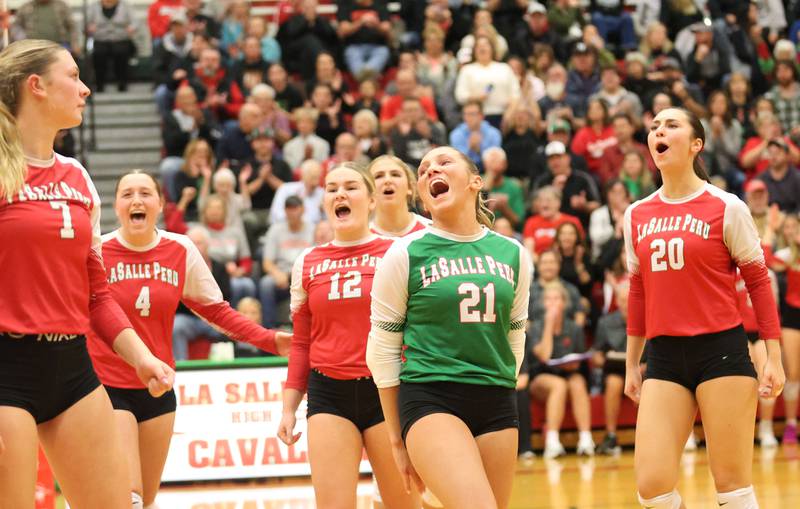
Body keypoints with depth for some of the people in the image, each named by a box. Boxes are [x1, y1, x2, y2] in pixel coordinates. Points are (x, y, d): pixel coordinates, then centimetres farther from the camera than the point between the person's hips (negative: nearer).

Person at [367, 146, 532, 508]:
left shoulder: (513, 254, 9)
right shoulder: (405, 254, 0)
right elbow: (382, 351, 4)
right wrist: (397, 439, 4)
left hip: (497, 401, 4)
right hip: (430, 400, -4)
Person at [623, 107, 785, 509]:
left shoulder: (726, 208, -3)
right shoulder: (637, 215, 10)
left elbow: (758, 280, 0)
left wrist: (774, 357, -4)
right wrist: (631, 365, 19)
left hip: (721, 351, -4)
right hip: (664, 356, 4)